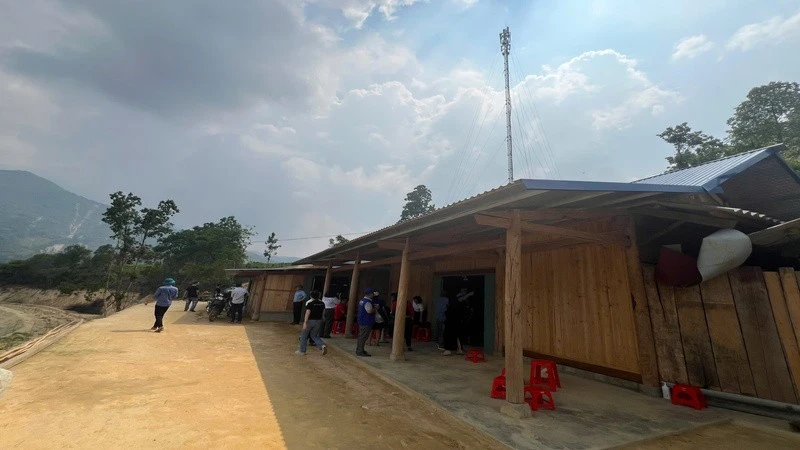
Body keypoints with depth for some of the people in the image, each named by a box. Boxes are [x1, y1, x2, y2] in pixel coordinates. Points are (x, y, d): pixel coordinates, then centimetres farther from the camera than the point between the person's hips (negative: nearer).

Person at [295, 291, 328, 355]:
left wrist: (305, 323, -19)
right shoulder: (322, 303, 5)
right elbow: (323, 312, 12)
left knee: (304, 335, 14)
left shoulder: (309, 303, -12)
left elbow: (308, 313, -19)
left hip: (310, 321, -5)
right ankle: (322, 345, -7)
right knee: (314, 336, 15)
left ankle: (302, 351, 22)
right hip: (318, 321, 5)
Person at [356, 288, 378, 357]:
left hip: (362, 322, 11)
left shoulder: (362, 300, 12)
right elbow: (369, 311, -31)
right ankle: (360, 351, 0)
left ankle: (359, 350, 27)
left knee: (361, 336, 18)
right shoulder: (367, 302, -20)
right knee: (363, 337, -5)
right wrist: (375, 308, -14)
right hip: (366, 322, -11)